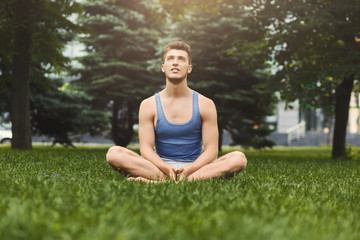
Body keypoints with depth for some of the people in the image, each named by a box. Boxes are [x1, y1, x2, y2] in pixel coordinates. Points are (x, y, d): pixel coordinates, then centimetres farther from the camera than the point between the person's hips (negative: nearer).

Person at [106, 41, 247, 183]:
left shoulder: (205, 104, 3)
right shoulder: (148, 105, 3)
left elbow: (211, 150, -3)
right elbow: (146, 148, -5)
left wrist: (188, 170, -23)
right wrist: (168, 169, -25)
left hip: (194, 167, 1)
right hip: (161, 167, 0)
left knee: (239, 158, -29)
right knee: (114, 153, -23)